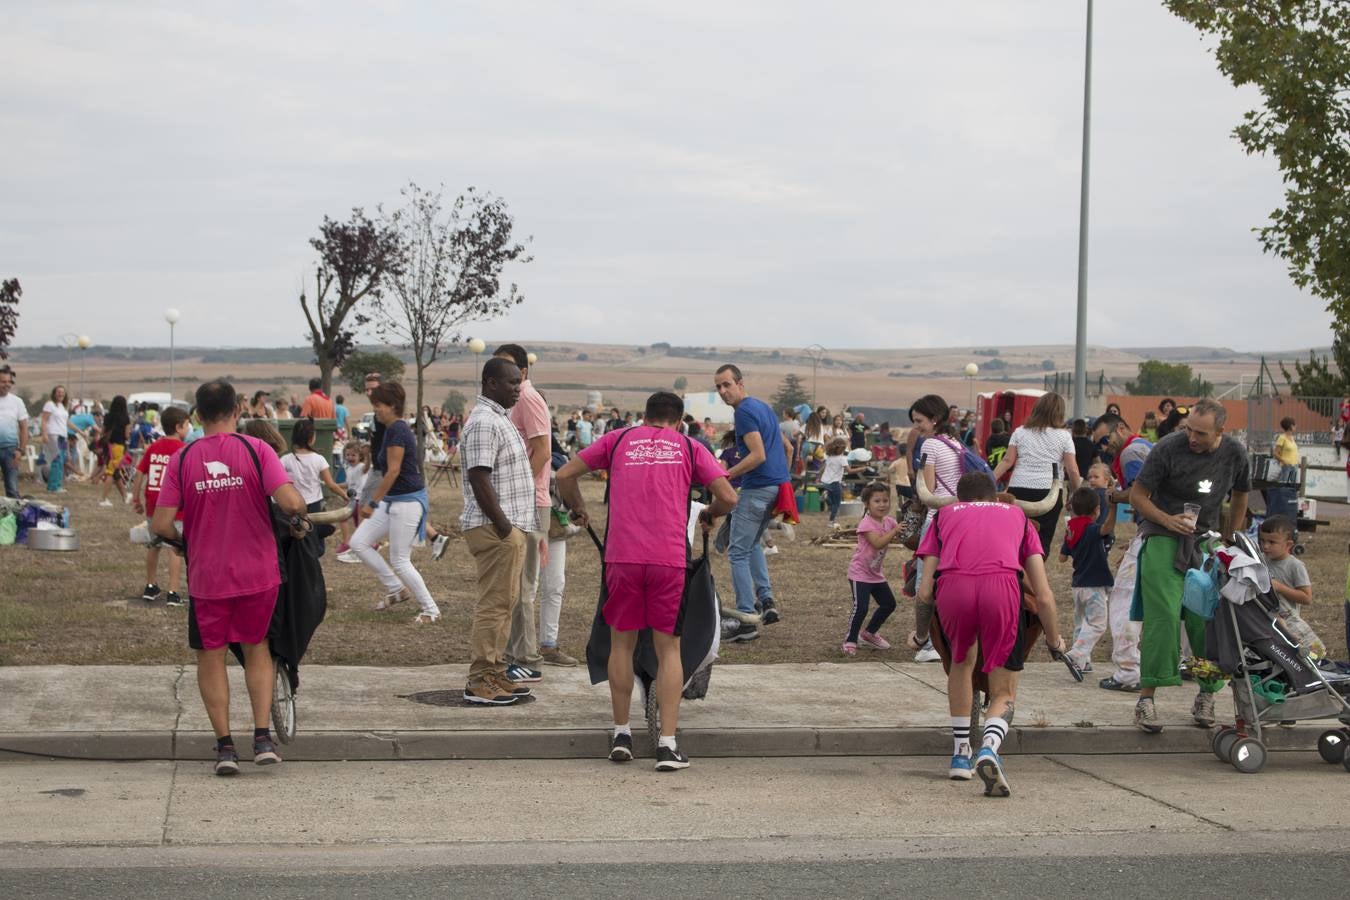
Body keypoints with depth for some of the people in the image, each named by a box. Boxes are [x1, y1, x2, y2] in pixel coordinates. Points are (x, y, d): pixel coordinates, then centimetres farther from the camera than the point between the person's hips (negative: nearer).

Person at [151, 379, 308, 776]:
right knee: (257, 648, 18)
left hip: (206, 576, 0)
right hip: (258, 572, 0)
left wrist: (181, 538, 14)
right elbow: (290, 502, -18)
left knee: (211, 656, 14)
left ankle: (225, 746, 12)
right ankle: (263, 738, 9)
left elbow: (161, 524, -7)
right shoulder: (256, 449, -8)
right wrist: (301, 513, 4)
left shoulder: (181, 459, -4)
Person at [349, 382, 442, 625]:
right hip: (392, 500, 10)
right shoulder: (393, 429, 12)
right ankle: (396, 589, 16)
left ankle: (431, 611, 7)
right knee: (358, 543, 6)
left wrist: (373, 502, -19)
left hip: (407, 501, -10)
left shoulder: (397, 430, -18)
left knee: (399, 561, -5)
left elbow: (393, 471, -22)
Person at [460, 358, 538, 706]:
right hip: (497, 529, -11)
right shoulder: (483, 423, -15)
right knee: (494, 604, -9)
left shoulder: (498, 418, 18)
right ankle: (480, 682, -6)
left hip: (510, 527, 11)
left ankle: (495, 674, 20)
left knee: (503, 603, 14)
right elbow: (479, 478, -22)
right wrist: (503, 526, -21)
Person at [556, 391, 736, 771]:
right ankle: (667, 744, 0)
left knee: (622, 642, 16)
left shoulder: (618, 439, 15)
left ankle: (621, 734, 20)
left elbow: (565, 475, 12)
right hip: (670, 558, -1)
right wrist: (710, 513, 26)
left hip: (621, 556, 1)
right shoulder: (689, 447, 14)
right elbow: (728, 498, 5)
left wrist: (577, 508, 30)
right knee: (668, 648, 7)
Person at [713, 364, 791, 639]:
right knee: (752, 544, 26)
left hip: (757, 489, -10)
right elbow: (786, 448, 22)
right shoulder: (763, 407, 16)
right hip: (777, 486, 10)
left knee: (738, 552, -4)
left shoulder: (745, 412, -13)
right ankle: (766, 599, 16)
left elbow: (758, 455, -22)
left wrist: (726, 475, -20)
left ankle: (748, 620, -6)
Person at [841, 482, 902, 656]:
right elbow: (878, 543, -32)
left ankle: (869, 633, 32)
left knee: (889, 604, 13)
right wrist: (896, 530, -34)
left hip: (876, 574, 8)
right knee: (860, 608, -16)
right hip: (860, 573, -8)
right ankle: (850, 641, 0)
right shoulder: (866, 523, -21)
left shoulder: (889, 521, 3)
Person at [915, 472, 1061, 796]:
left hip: (952, 587, 1)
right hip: (1002, 586, -1)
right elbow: (1044, 596, 26)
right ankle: (989, 748, -17)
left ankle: (960, 754, 32)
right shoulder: (1017, 516, 34)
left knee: (961, 662, 32)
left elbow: (925, 592, 22)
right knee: (1004, 693, 12)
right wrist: (1054, 640, 42)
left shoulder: (944, 515, 34)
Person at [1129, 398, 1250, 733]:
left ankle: (1207, 695, 12)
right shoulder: (1168, 448, -11)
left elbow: (1239, 497, 20)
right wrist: (1167, 519, -18)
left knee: (1208, 620, -4)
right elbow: (1137, 495, -4)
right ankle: (1146, 698, -15)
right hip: (1163, 539, -3)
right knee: (1163, 615, -16)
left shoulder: (1234, 454, 2)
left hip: (1206, 540, 4)